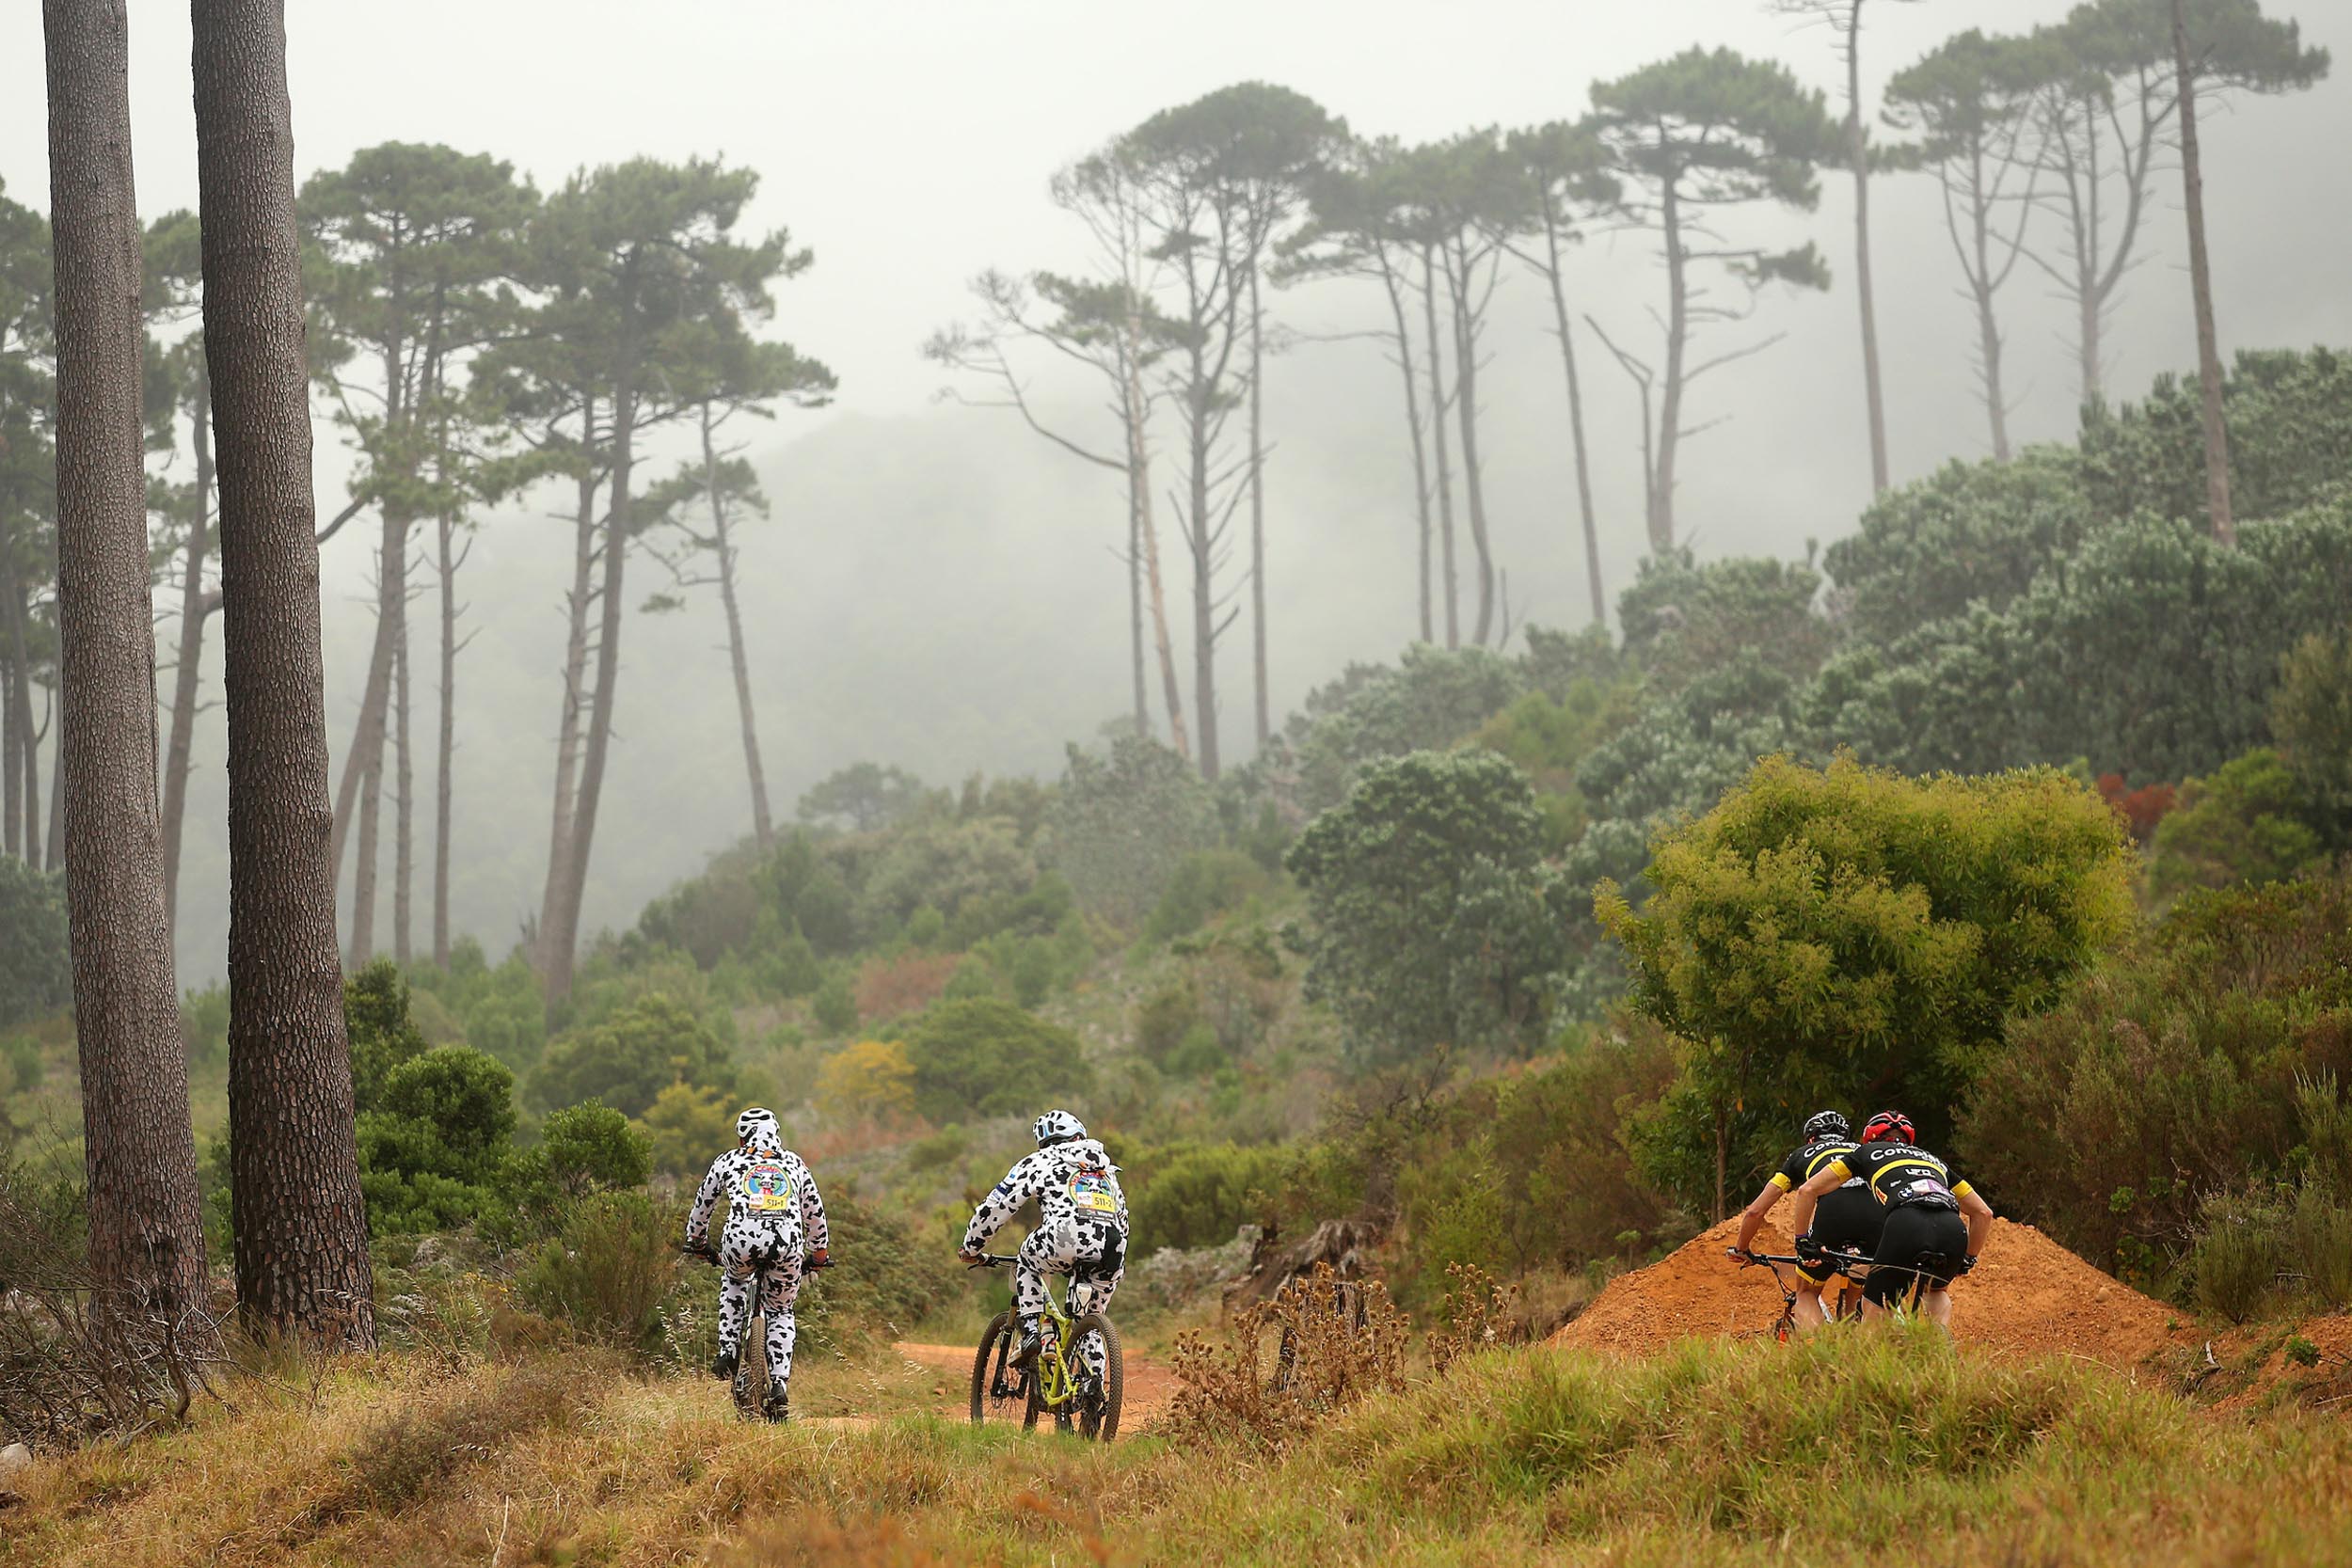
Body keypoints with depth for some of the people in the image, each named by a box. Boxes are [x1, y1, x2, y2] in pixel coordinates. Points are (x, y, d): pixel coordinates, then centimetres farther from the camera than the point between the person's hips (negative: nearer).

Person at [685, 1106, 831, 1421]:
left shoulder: (729, 1161, 25)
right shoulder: (794, 1163, 29)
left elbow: (702, 1204, 36)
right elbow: (815, 1212, 37)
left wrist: (698, 1242, 53)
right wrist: (820, 1254, 52)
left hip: (741, 1238, -1)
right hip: (786, 1241, 1)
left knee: (734, 1280, 35)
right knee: (781, 1312, 21)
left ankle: (728, 1351, 21)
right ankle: (779, 1386, 5)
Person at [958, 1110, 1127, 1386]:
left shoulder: (1040, 1161, 22)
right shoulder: (1107, 1168, 36)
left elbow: (996, 1206, 22)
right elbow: (1122, 1217, 41)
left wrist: (970, 1247, 34)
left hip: (1066, 1240, -4)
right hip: (1113, 1254, 4)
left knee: (1027, 1262, 29)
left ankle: (1031, 1331, 13)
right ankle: (1095, 1386, 12)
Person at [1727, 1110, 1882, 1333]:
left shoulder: (1802, 1155, 32)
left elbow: (1755, 1211, 28)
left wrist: (1741, 1249, 43)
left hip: (1833, 1212, -2)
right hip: (1878, 1214, 2)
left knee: (1806, 1293, 16)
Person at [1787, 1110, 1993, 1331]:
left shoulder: (1867, 1152, 31)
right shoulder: (1935, 1161, 40)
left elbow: (1807, 1190, 25)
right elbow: (1983, 1212, 37)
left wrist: (1802, 1242, 33)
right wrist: (1969, 1260, 45)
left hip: (1907, 1224, -3)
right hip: (1953, 1231, 3)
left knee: (1874, 1310, 10)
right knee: (1936, 1290, 32)